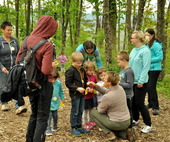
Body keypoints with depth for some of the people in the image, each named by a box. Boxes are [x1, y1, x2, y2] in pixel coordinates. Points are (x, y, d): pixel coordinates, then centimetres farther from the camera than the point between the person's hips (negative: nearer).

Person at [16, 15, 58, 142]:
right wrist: (53, 66, -7)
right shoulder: (47, 46, -22)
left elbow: (18, 61, 4)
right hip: (44, 84, -6)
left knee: (34, 114, 24)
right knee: (42, 117, 8)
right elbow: (46, 71, -27)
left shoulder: (27, 40, -3)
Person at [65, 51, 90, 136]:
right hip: (75, 94, -7)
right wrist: (77, 88, -22)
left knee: (80, 111, 15)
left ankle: (79, 126, 26)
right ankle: (73, 128, 14)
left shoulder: (82, 69, 9)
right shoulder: (70, 70, -15)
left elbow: (85, 80, 21)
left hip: (82, 94, 7)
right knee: (75, 112, 2)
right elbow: (68, 83, -16)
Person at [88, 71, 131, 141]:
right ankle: (122, 132, 15)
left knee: (93, 112, 7)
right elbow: (106, 91, 14)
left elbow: (100, 111, -7)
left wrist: (99, 105, 14)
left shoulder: (106, 97, -25)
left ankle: (109, 133, 2)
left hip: (117, 123, -7)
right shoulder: (120, 88, -4)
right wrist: (95, 86, 5)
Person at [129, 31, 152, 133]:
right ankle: (135, 120, 32)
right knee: (133, 101, 15)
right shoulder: (134, 50, 9)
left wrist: (141, 81, -20)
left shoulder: (145, 51, -16)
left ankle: (148, 125, 7)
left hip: (140, 82, -8)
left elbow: (146, 67, -19)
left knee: (139, 103, -4)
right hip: (132, 80, 8)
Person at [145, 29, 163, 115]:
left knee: (151, 87, -10)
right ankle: (151, 104, 28)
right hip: (148, 69, 8)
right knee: (148, 87, 14)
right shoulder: (147, 44, 8)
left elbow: (160, 57, -19)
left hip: (154, 69, -8)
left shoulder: (156, 45, -15)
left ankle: (155, 107, -4)